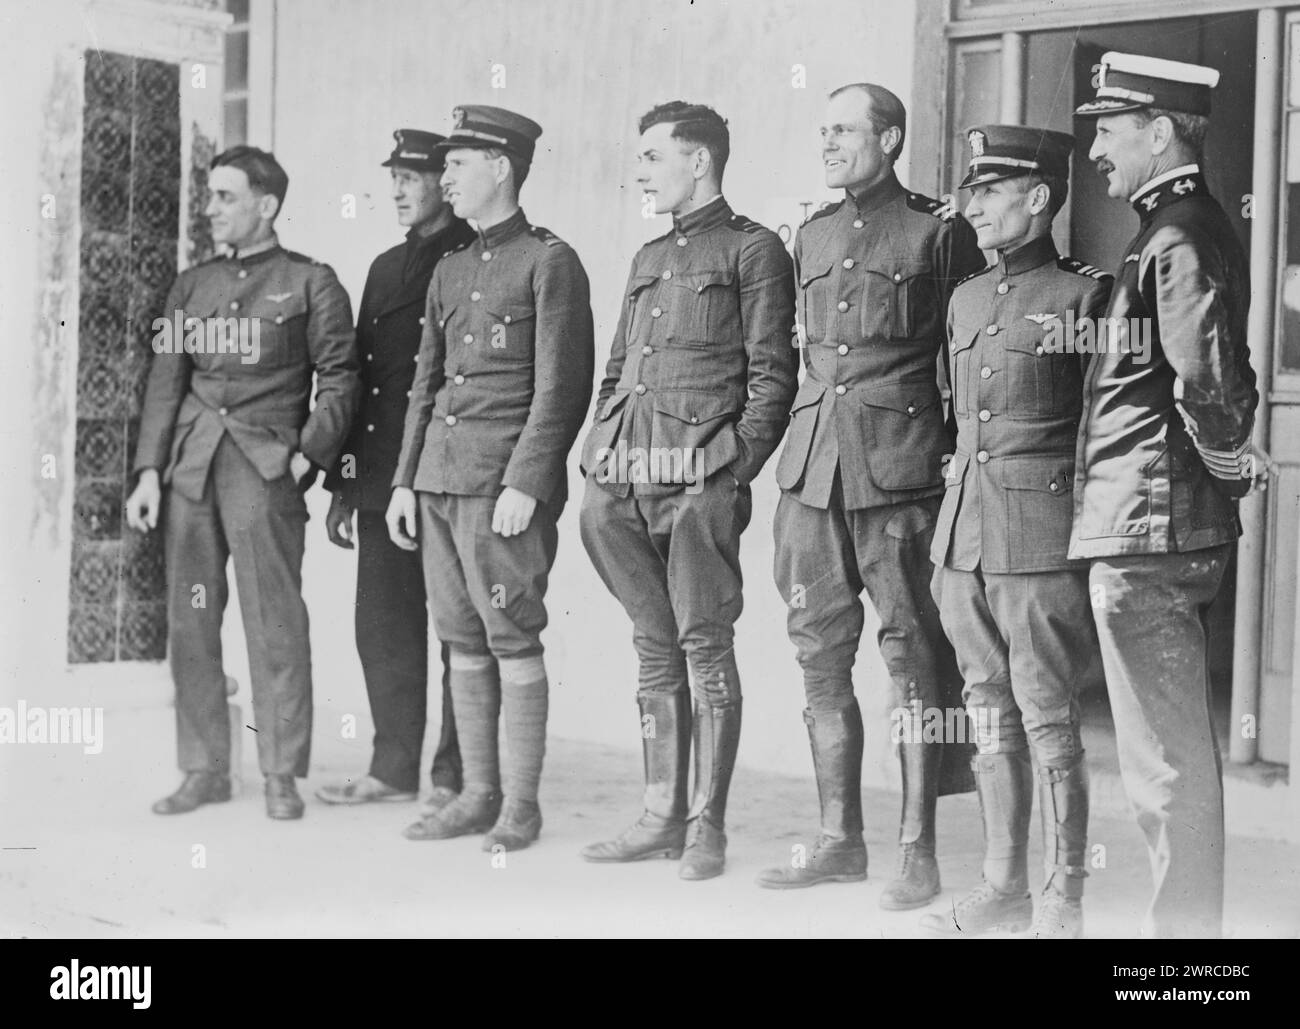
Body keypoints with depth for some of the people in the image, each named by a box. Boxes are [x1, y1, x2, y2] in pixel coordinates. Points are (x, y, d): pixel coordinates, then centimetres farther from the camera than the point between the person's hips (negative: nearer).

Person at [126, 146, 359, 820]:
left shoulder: (310, 283, 5)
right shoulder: (191, 285, 17)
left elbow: (339, 378, 1)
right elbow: (165, 380, 14)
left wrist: (309, 456, -9)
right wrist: (149, 471, 5)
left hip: (266, 466, -4)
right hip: (191, 466, 5)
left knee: (274, 623, -5)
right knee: (189, 620, 4)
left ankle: (282, 775, 3)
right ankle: (205, 770, 13)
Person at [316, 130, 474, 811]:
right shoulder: (387, 268, 19)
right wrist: (342, 485, 15)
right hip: (382, 482, 7)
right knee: (384, 628, 10)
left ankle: (457, 776, 7)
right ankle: (394, 768, 19)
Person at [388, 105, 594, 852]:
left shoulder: (550, 262, -4)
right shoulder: (450, 272, 18)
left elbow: (563, 388, -10)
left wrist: (525, 484, -16)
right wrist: (405, 481, 13)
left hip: (507, 485, -7)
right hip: (441, 481, 7)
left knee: (514, 642, -4)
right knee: (464, 644, 9)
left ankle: (521, 806, 3)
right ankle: (479, 796, 16)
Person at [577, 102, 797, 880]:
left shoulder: (753, 249, 1)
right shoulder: (649, 259, 23)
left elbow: (773, 374, -5)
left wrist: (735, 466, -13)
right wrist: (598, 457, 12)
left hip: (700, 479, -7)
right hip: (627, 484, 7)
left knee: (705, 646, -4)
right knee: (655, 648, 10)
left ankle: (707, 825, 2)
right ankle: (662, 816, 15)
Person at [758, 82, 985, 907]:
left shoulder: (939, 231, 0)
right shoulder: (812, 237, 17)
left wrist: (953, 456, -4)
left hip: (899, 472, -6)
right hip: (811, 469, 6)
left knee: (913, 660, -2)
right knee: (821, 657, 8)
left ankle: (918, 851, 6)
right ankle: (840, 840, 18)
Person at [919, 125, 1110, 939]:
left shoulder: (1086, 297, -6)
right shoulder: (965, 299, 15)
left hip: (1043, 536, -7)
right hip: (965, 530, 7)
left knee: (1048, 718, -3)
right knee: (991, 716, 12)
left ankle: (1063, 901, 6)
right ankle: (1004, 884, 21)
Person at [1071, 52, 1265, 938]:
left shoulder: (1178, 240, -16)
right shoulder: (1190, 229, 16)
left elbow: (1208, 379, -27)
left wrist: (1232, 461, -12)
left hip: (1147, 530, -11)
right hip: (1174, 531, 11)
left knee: (1166, 762, -4)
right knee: (1181, 752, 18)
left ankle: (1184, 923, 3)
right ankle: (1190, 914, 27)